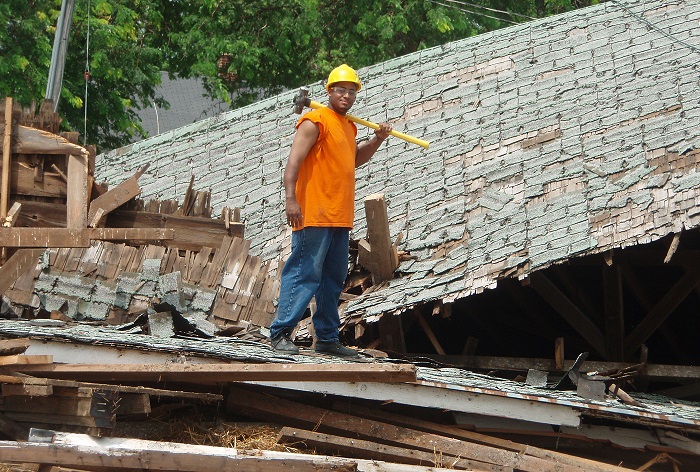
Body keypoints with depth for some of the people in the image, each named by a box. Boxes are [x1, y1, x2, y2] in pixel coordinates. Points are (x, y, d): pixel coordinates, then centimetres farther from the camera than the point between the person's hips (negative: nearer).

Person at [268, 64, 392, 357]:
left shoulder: (348, 126, 20)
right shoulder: (315, 121, -6)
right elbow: (294, 160, -15)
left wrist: (377, 140, 19)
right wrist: (290, 198, -25)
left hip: (340, 218, 9)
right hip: (314, 215, -9)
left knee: (333, 280, 11)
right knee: (304, 273, -12)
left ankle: (327, 338, 17)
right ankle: (280, 333, -10)